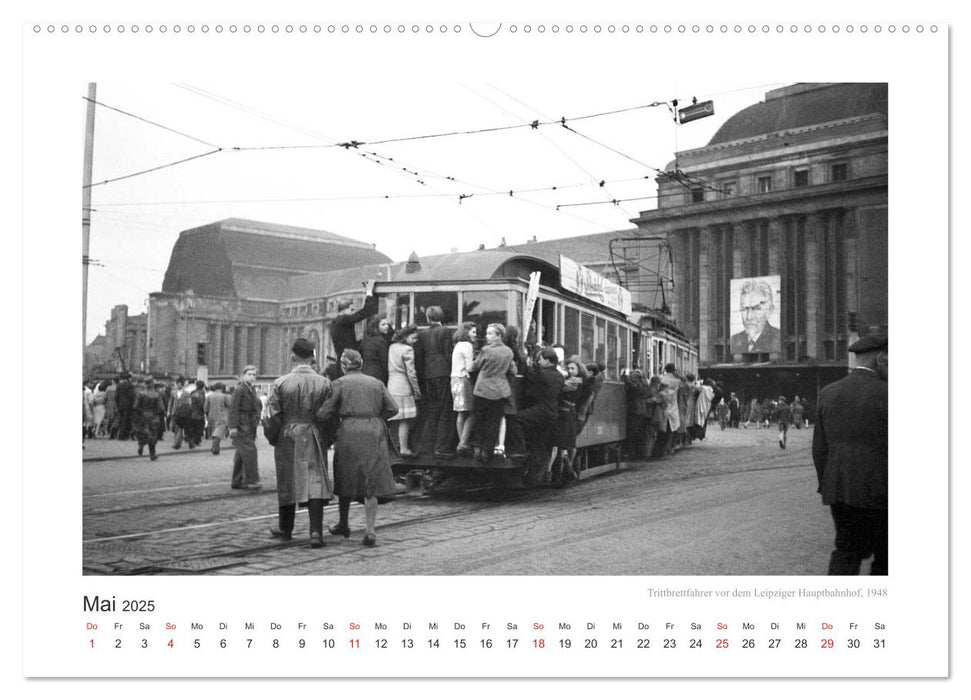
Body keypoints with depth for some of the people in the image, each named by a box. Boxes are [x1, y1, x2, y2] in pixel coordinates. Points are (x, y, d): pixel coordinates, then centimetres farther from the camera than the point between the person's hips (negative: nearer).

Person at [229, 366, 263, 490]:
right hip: (241, 425, -9)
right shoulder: (239, 389, -11)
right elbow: (233, 408, -16)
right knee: (249, 451, -13)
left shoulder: (252, 390, 16)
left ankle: (237, 481, 17)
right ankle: (251, 480, -12)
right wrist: (233, 426, -20)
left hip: (250, 426, 9)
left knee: (241, 454, 12)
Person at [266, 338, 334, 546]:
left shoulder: (280, 383, -6)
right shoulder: (324, 383, -3)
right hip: (314, 437, 0)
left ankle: (285, 529, 27)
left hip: (288, 437, 0)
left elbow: (274, 417, -4)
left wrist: (273, 439, 10)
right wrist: (328, 439, 12)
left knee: (288, 482, 13)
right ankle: (316, 531, -9)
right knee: (315, 482, 2)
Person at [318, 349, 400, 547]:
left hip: (349, 435, -2)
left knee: (346, 479, 15)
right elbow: (392, 408, 4)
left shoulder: (339, 384, 1)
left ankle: (343, 525, 30)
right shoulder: (376, 383, 11)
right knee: (372, 483, 2)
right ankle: (369, 530, -6)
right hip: (375, 435, 2)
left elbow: (324, 415, -3)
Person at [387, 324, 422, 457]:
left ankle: (400, 444, 16)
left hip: (391, 386, 8)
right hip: (403, 388, -8)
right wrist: (417, 391, -4)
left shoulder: (392, 347, 13)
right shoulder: (408, 350, -10)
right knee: (405, 419, -4)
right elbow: (411, 373, -12)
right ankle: (404, 448, -3)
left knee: (400, 419, 13)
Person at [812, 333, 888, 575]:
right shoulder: (886, 394, -11)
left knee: (847, 549, 13)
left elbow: (819, 447, 9)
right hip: (877, 492, -5)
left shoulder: (828, 392, 6)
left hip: (838, 490, 5)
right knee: (885, 556, 10)